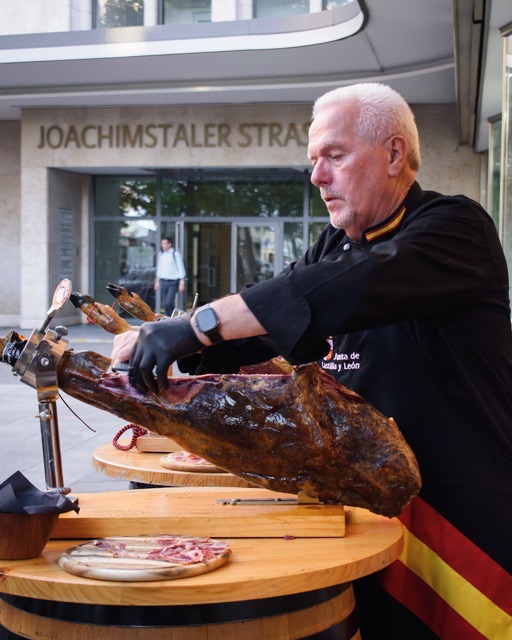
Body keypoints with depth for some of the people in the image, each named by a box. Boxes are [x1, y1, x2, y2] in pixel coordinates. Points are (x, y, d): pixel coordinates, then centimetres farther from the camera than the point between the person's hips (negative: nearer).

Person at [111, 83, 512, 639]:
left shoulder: (453, 226, -12)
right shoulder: (334, 246, 14)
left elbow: (355, 287, -30)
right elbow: (255, 325, 10)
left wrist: (199, 324, -33)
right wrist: (148, 340, -9)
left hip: (460, 510, -6)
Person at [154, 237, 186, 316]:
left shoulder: (175, 254, -7)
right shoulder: (161, 254, 10)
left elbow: (181, 269, -6)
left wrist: (182, 283, -10)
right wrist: (157, 281, 19)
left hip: (173, 282, -6)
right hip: (163, 282, 6)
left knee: (169, 303, -17)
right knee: (165, 304, 5)